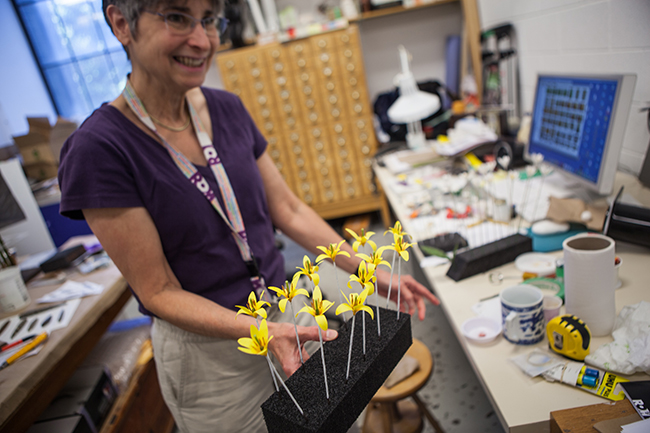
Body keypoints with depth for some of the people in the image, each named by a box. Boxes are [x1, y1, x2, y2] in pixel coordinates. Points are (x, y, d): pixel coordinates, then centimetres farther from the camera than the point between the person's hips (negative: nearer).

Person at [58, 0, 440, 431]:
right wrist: (265, 332, -28)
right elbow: (159, 292, -16)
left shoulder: (228, 109, -3)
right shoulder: (100, 148, -19)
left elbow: (289, 210, 1)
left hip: (282, 312, 6)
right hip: (208, 349, -5)